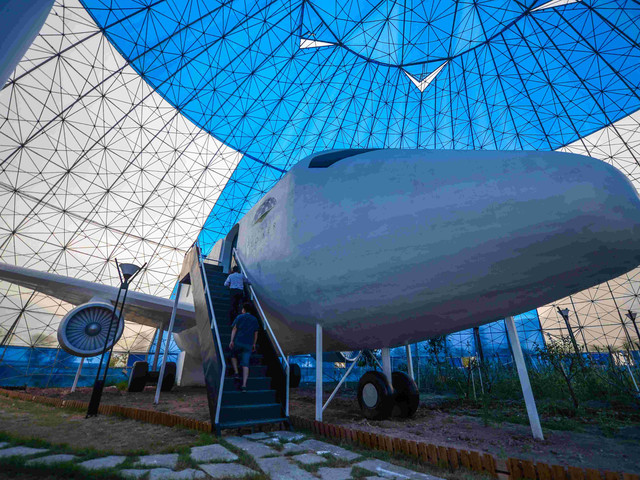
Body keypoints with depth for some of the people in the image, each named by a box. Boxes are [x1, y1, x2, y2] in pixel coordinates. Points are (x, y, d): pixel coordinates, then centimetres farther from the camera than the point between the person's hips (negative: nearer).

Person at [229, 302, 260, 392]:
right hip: (248, 344, 2)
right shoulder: (255, 319, 11)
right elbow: (256, 333, 14)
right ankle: (244, 385, -6)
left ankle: (236, 372, 12)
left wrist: (231, 341, -3)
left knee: (233, 355, 27)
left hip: (238, 341, -2)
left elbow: (234, 329, -3)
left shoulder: (239, 317, 3)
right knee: (245, 364, 0)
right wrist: (254, 344, 22)